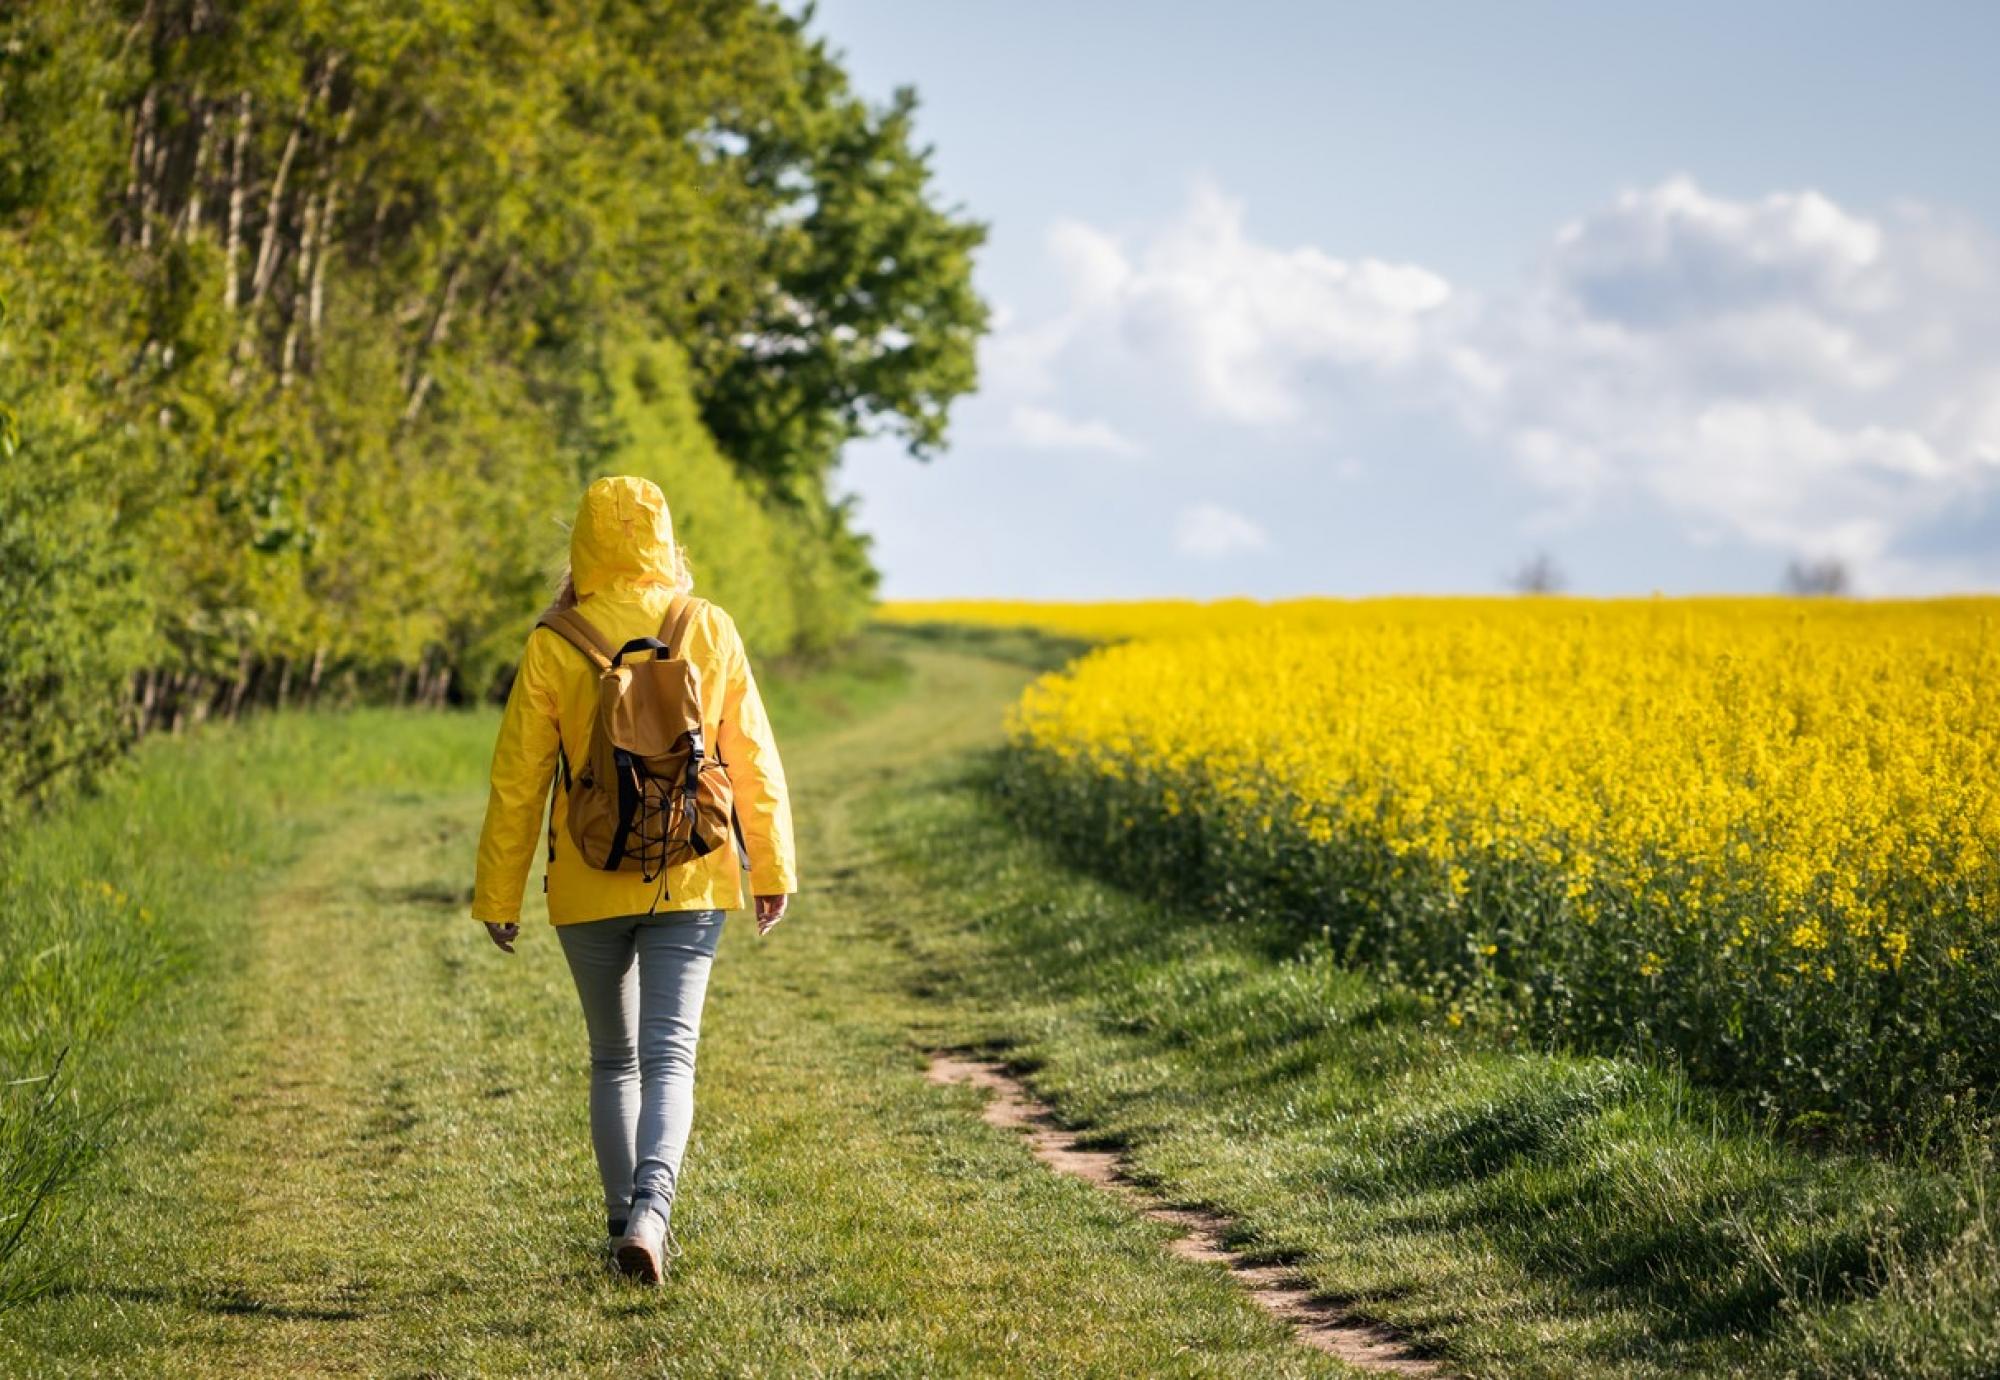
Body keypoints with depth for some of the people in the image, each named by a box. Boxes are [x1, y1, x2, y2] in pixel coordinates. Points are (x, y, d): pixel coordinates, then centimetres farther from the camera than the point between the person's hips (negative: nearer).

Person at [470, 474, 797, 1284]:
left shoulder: (554, 647, -7)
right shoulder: (711, 633, -3)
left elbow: (518, 781, -3)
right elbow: (753, 761, 2)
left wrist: (498, 896, 5)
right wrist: (773, 868, 11)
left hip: (589, 888, 0)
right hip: (690, 882, 0)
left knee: (613, 1059, 16)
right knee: (669, 1056, -2)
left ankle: (626, 1219, 20)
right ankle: (650, 1210, -23)